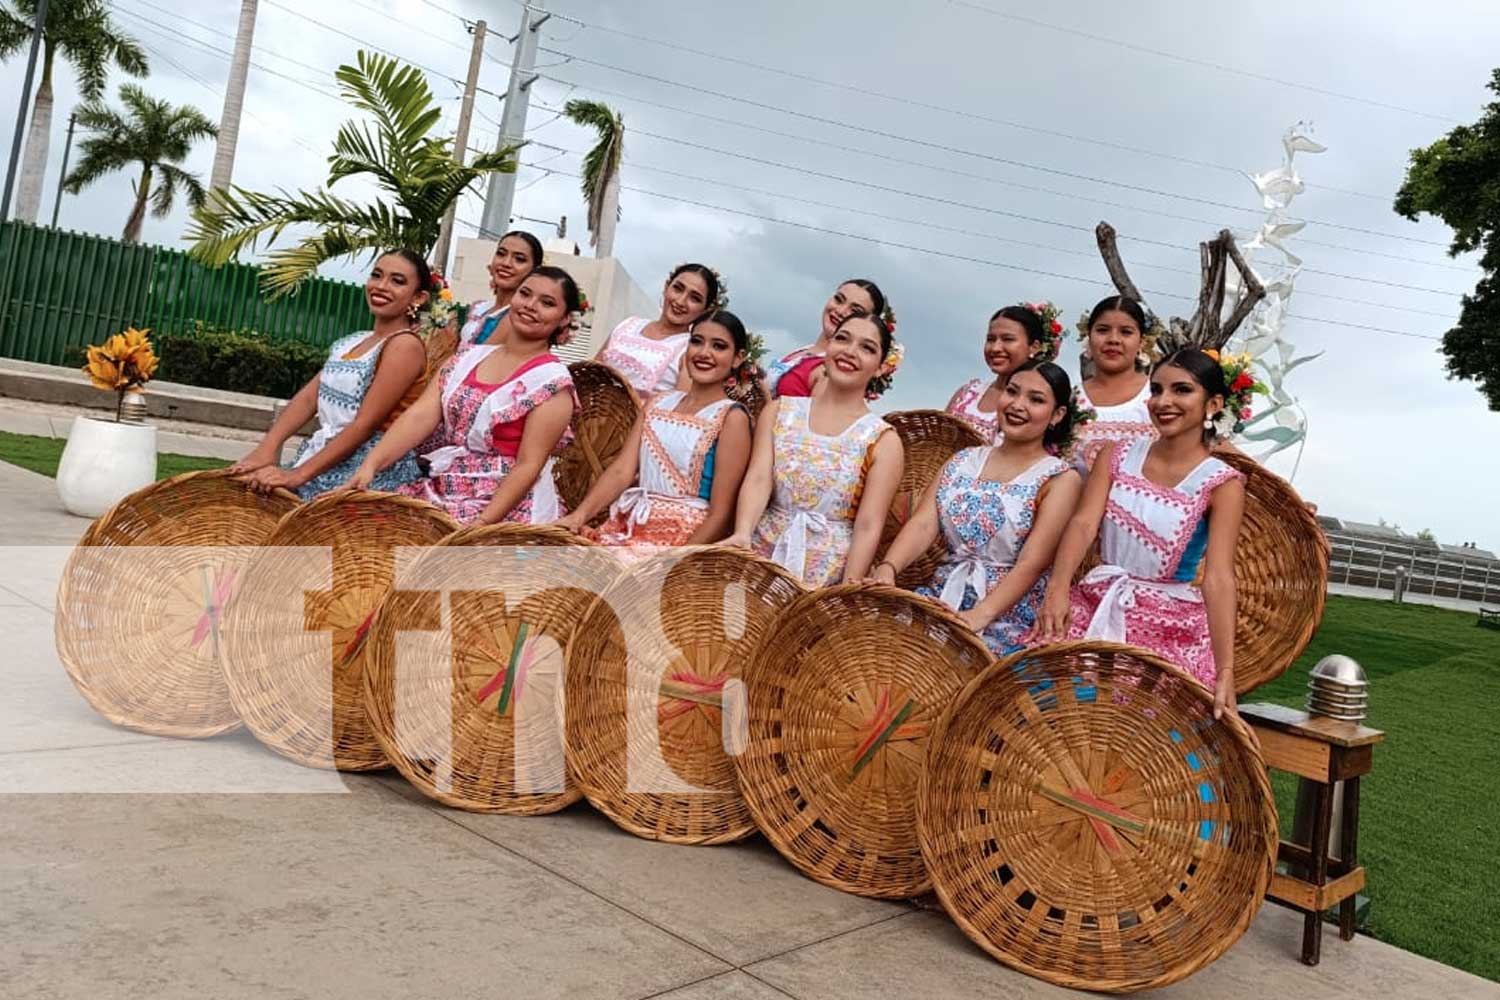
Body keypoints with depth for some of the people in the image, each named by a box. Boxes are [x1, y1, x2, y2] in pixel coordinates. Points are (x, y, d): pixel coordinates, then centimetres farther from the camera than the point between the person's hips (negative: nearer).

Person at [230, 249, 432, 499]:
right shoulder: (349, 343, 15)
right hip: (322, 461, 7)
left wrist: (298, 475, -19)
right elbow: (307, 397, 6)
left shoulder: (405, 345, -10)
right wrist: (266, 448, -10)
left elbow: (365, 425, -16)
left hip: (369, 474, -7)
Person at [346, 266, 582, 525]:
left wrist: (483, 523, -22)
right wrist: (370, 464, -14)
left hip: (506, 508, -5)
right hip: (439, 493, 6)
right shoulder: (468, 358, 9)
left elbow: (528, 465, -13)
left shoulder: (552, 380, -8)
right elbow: (420, 415, -1)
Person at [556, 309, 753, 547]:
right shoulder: (659, 403, 14)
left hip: (684, 537, -5)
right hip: (628, 526, 5)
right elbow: (621, 471, 5)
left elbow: (721, 512, -8)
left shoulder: (731, 417, -3)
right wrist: (580, 515, -10)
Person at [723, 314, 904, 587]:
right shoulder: (779, 411, 8)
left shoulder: (883, 440, 0)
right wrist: (742, 534, -22)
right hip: (762, 557, 2)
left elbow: (868, 527, -6)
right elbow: (758, 479, -5)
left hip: (829, 577, -1)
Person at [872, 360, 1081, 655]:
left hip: (1009, 614, -4)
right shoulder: (963, 461, 13)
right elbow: (922, 524, -1)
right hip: (941, 599, 5)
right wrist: (887, 568, -21)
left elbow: (1031, 564, -12)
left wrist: (980, 615, -27)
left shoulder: (1060, 479, -1)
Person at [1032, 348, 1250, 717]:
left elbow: (1218, 577, -17)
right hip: (1097, 608, 2)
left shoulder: (1222, 484, -6)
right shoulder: (1116, 455, 4)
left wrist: (1225, 671, -28)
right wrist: (1058, 588, -30)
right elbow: (1084, 523, -10)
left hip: (1171, 628, -2)